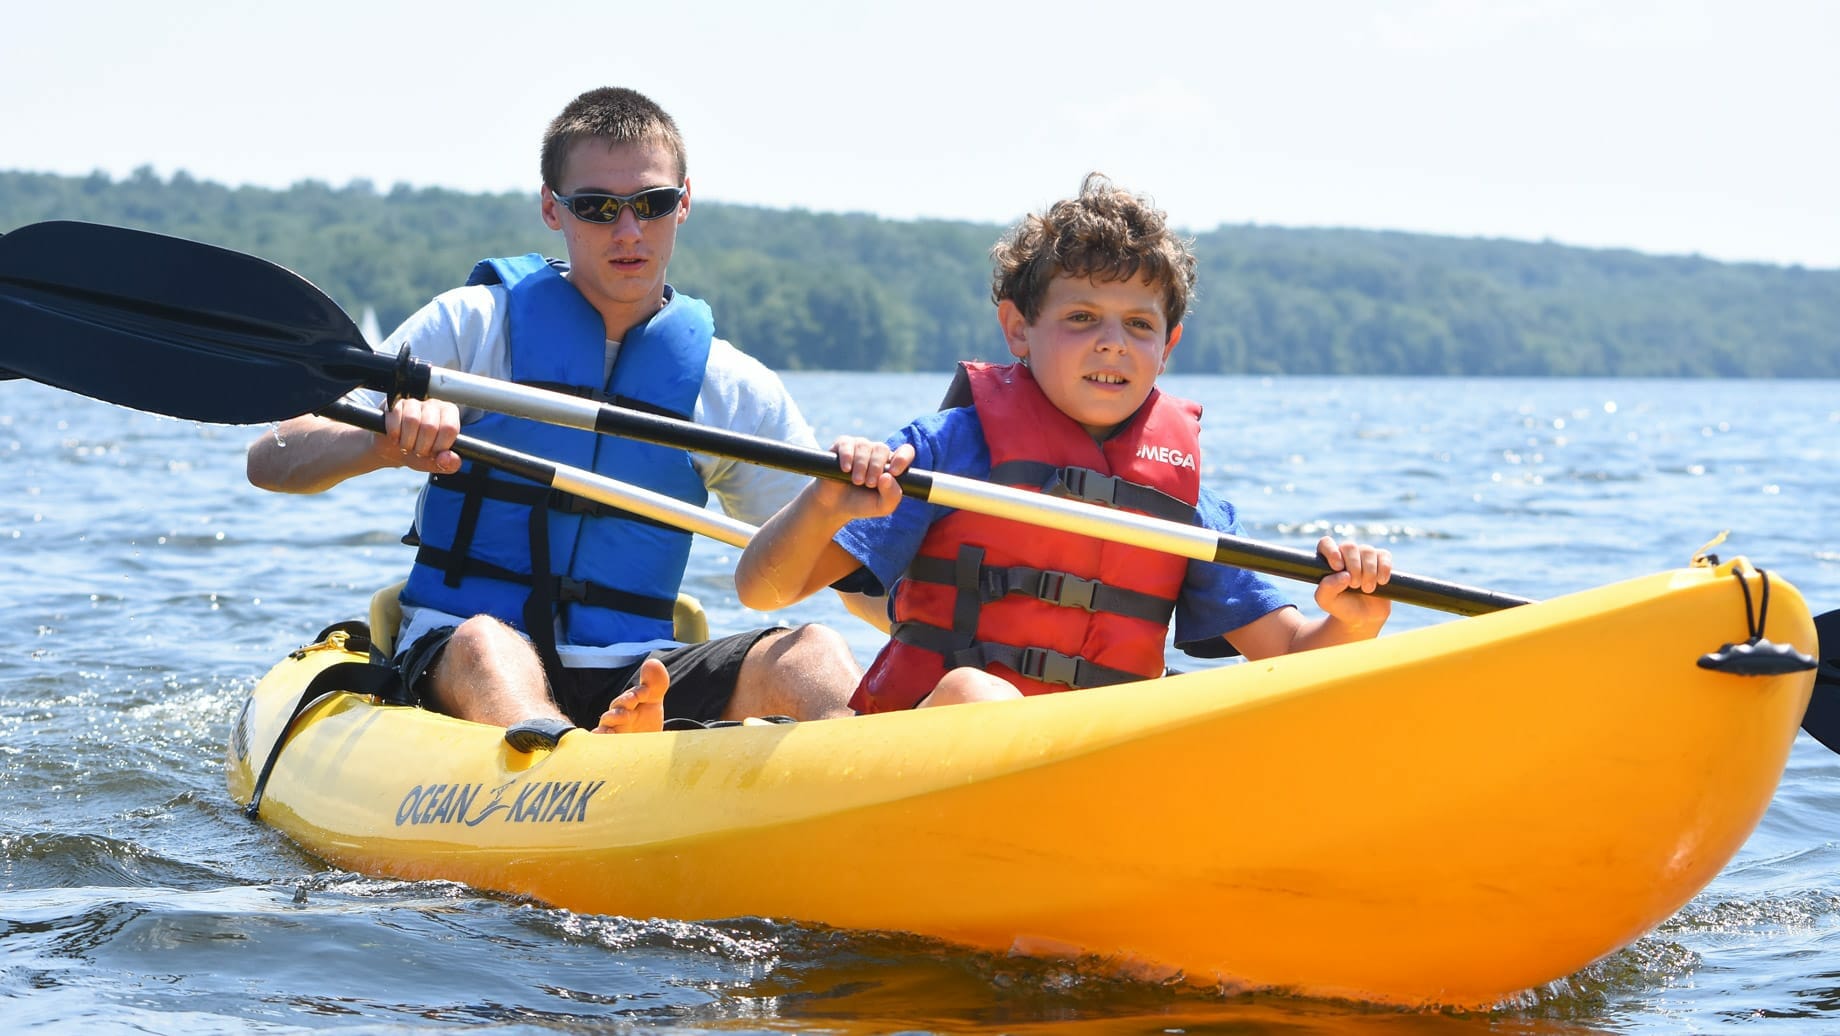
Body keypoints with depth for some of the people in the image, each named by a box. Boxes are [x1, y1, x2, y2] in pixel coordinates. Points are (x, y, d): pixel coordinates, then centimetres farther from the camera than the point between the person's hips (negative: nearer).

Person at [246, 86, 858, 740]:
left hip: (638, 683, 2)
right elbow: (270, 464, -1)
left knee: (813, 654, -24)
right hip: (453, 664, -2)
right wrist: (382, 446, -23)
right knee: (484, 641, -36)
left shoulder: (734, 388, 12)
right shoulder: (475, 325, 5)